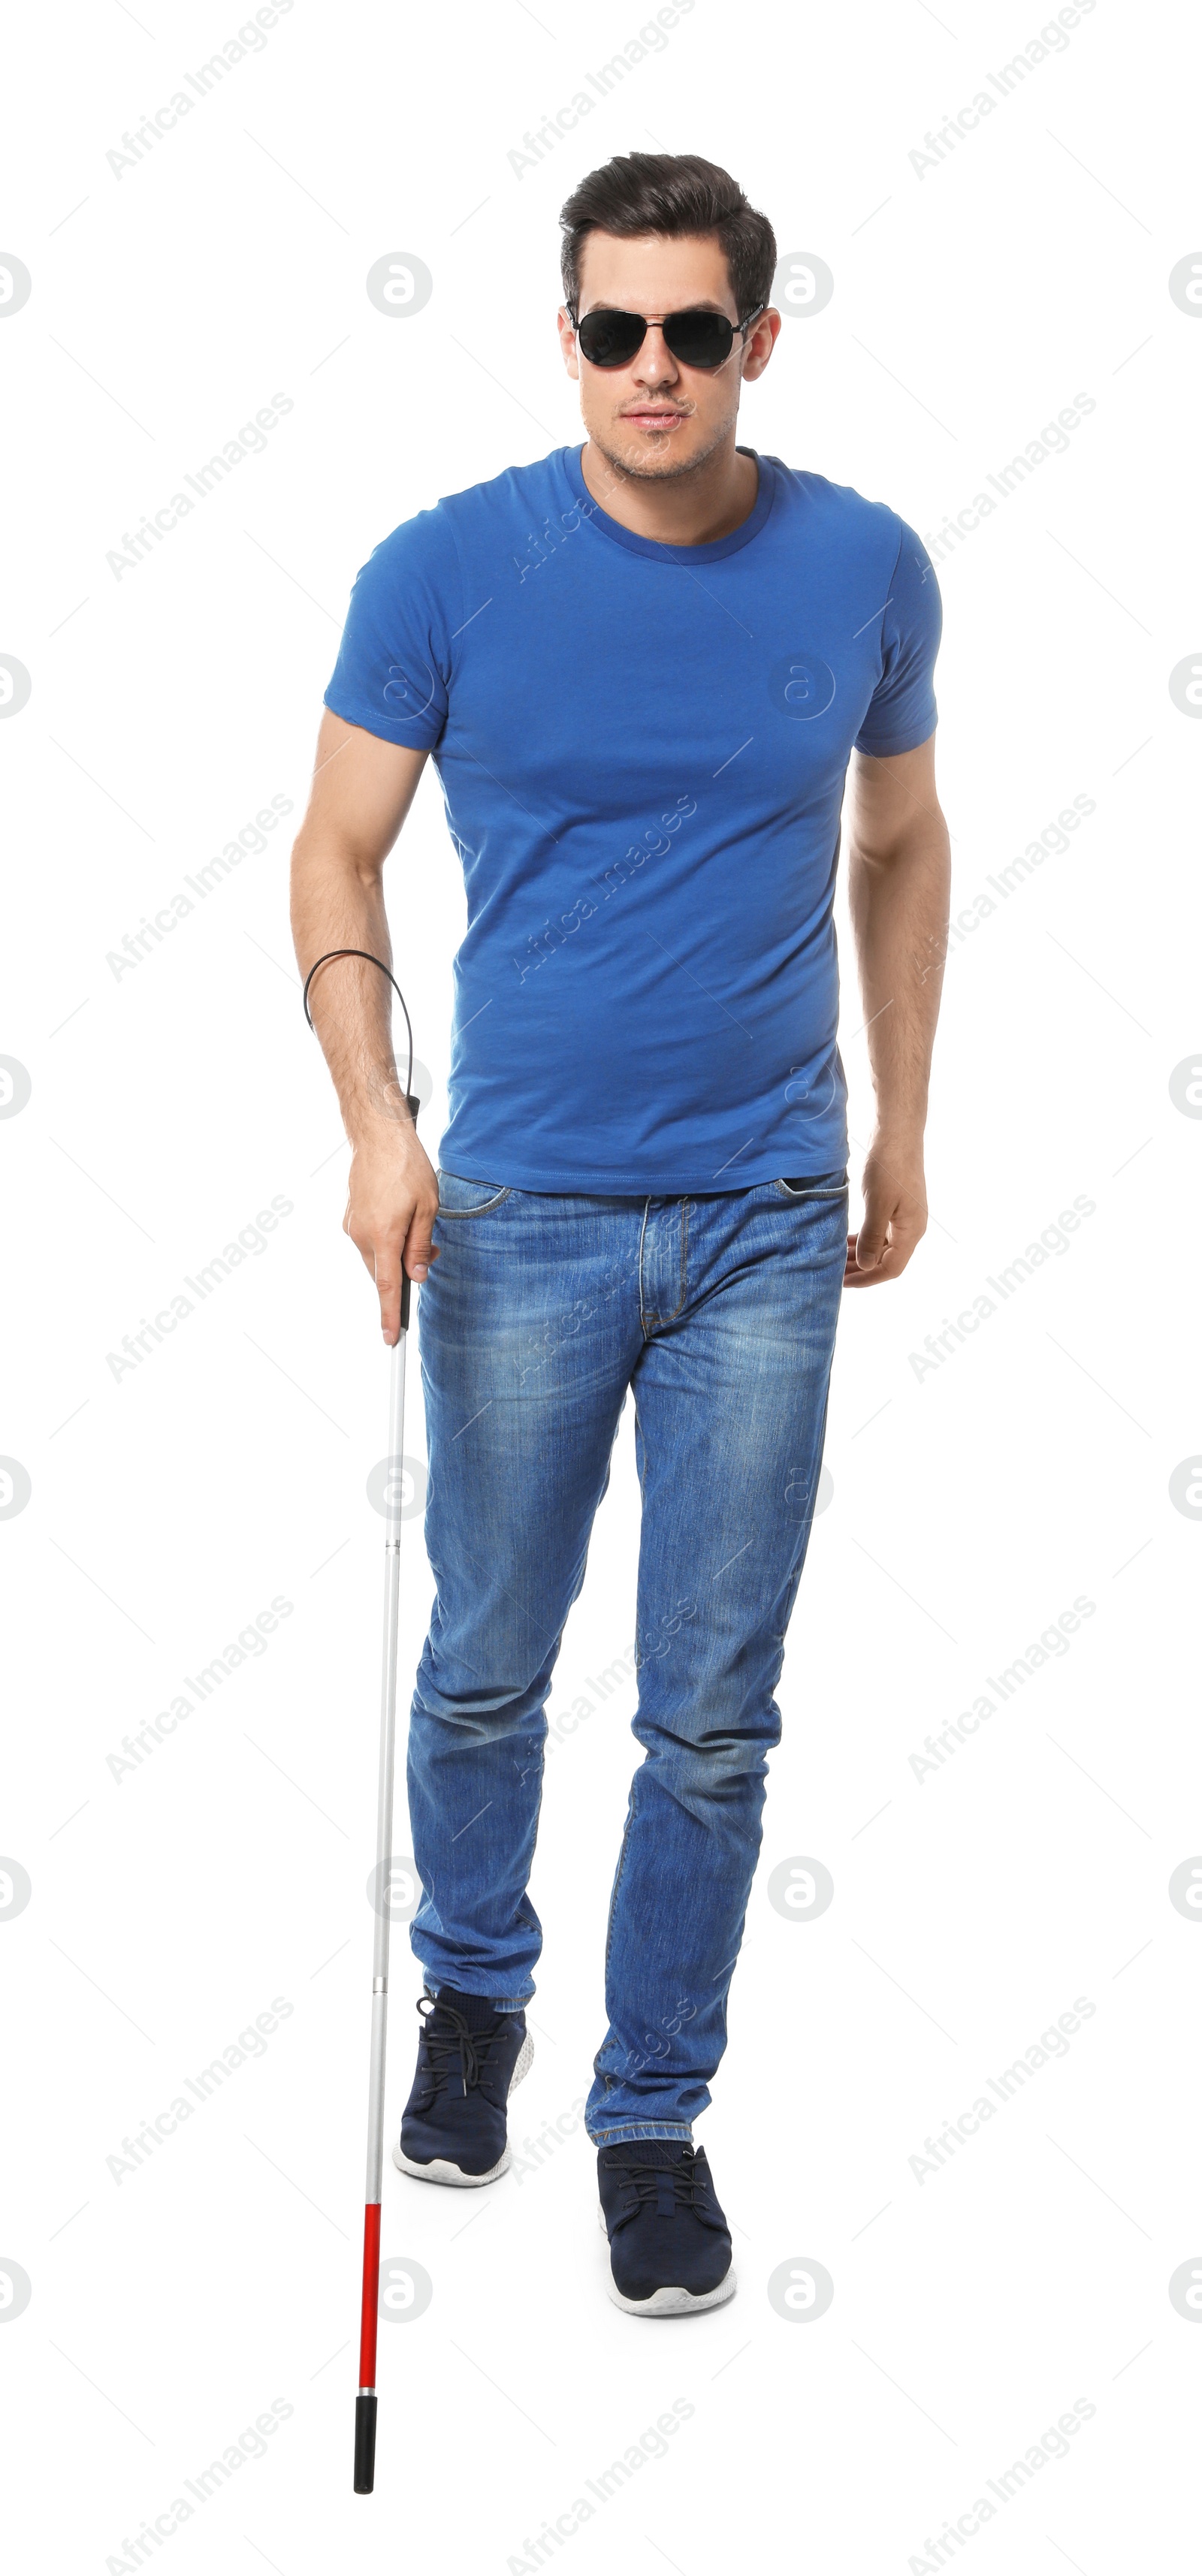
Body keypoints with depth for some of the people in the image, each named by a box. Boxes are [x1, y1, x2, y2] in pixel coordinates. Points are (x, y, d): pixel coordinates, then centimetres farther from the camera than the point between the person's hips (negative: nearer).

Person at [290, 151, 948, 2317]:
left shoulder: (865, 569, -3)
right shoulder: (447, 569, -8)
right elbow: (340, 854, -2)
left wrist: (900, 1124, 13)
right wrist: (375, 1117, -16)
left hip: (767, 1225, 1)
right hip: (520, 1218, -1)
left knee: (713, 1712, 5)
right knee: (486, 1667, 14)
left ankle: (653, 2104, 23)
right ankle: (475, 1986, 42)